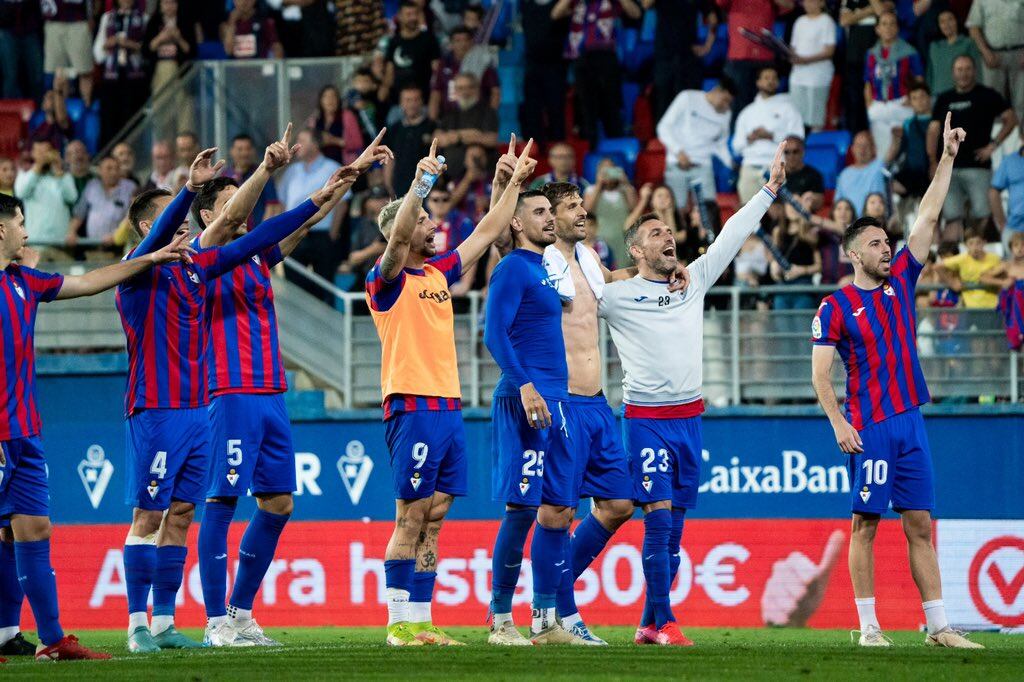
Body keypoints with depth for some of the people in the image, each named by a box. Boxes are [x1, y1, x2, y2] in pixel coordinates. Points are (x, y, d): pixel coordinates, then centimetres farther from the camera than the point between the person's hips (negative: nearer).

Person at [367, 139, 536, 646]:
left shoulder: (438, 272, 17)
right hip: (412, 408, -8)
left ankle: (421, 622, 8)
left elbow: (486, 233, 26)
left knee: (432, 520, 7)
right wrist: (419, 182, -32)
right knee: (410, 519, -7)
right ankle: (400, 624, -5)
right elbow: (397, 236, -24)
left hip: (448, 406, 8)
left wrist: (514, 184, 27)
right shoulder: (388, 280, -4)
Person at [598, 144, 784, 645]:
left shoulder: (694, 281, 12)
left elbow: (732, 237, 16)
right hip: (645, 418, -5)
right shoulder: (616, 295, -1)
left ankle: (648, 625, 11)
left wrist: (769, 188, 15)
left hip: (688, 416, 5)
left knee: (673, 527, 6)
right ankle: (664, 623, -10)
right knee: (658, 520, -12)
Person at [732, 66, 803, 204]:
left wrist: (771, 136, -9)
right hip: (750, 166, 3)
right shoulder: (747, 112, 22)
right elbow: (736, 146, 19)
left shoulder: (787, 108, 11)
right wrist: (749, 139, -2)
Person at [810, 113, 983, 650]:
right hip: (869, 427, -5)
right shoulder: (835, 308, -3)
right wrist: (838, 422, -16)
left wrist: (947, 158, 8)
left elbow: (928, 218, 11)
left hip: (910, 421, 5)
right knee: (866, 521, -2)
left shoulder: (900, 282, 11)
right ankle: (868, 626, 1)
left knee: (920, 524, 4)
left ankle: (938, 626, 3)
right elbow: (820, 373, -4)